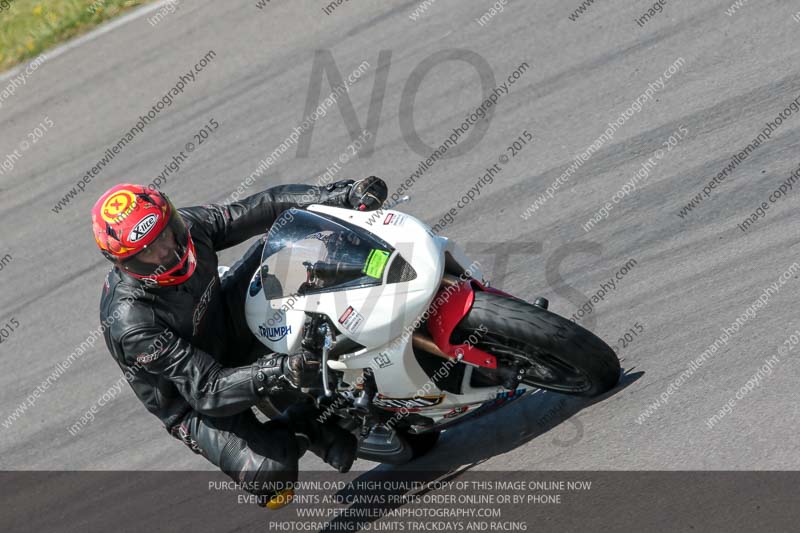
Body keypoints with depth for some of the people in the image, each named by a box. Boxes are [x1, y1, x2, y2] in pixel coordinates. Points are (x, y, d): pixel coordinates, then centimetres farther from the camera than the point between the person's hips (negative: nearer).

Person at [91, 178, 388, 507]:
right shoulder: (131, 323, -36)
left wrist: (345, 195, -28)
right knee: (270, 473, -29)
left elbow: (265, 207, -16)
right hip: (194, 400, -6)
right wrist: (276, 373, -52)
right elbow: (207, 392, -37)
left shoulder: (188, 226, -21)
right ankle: (301, 426, 3)